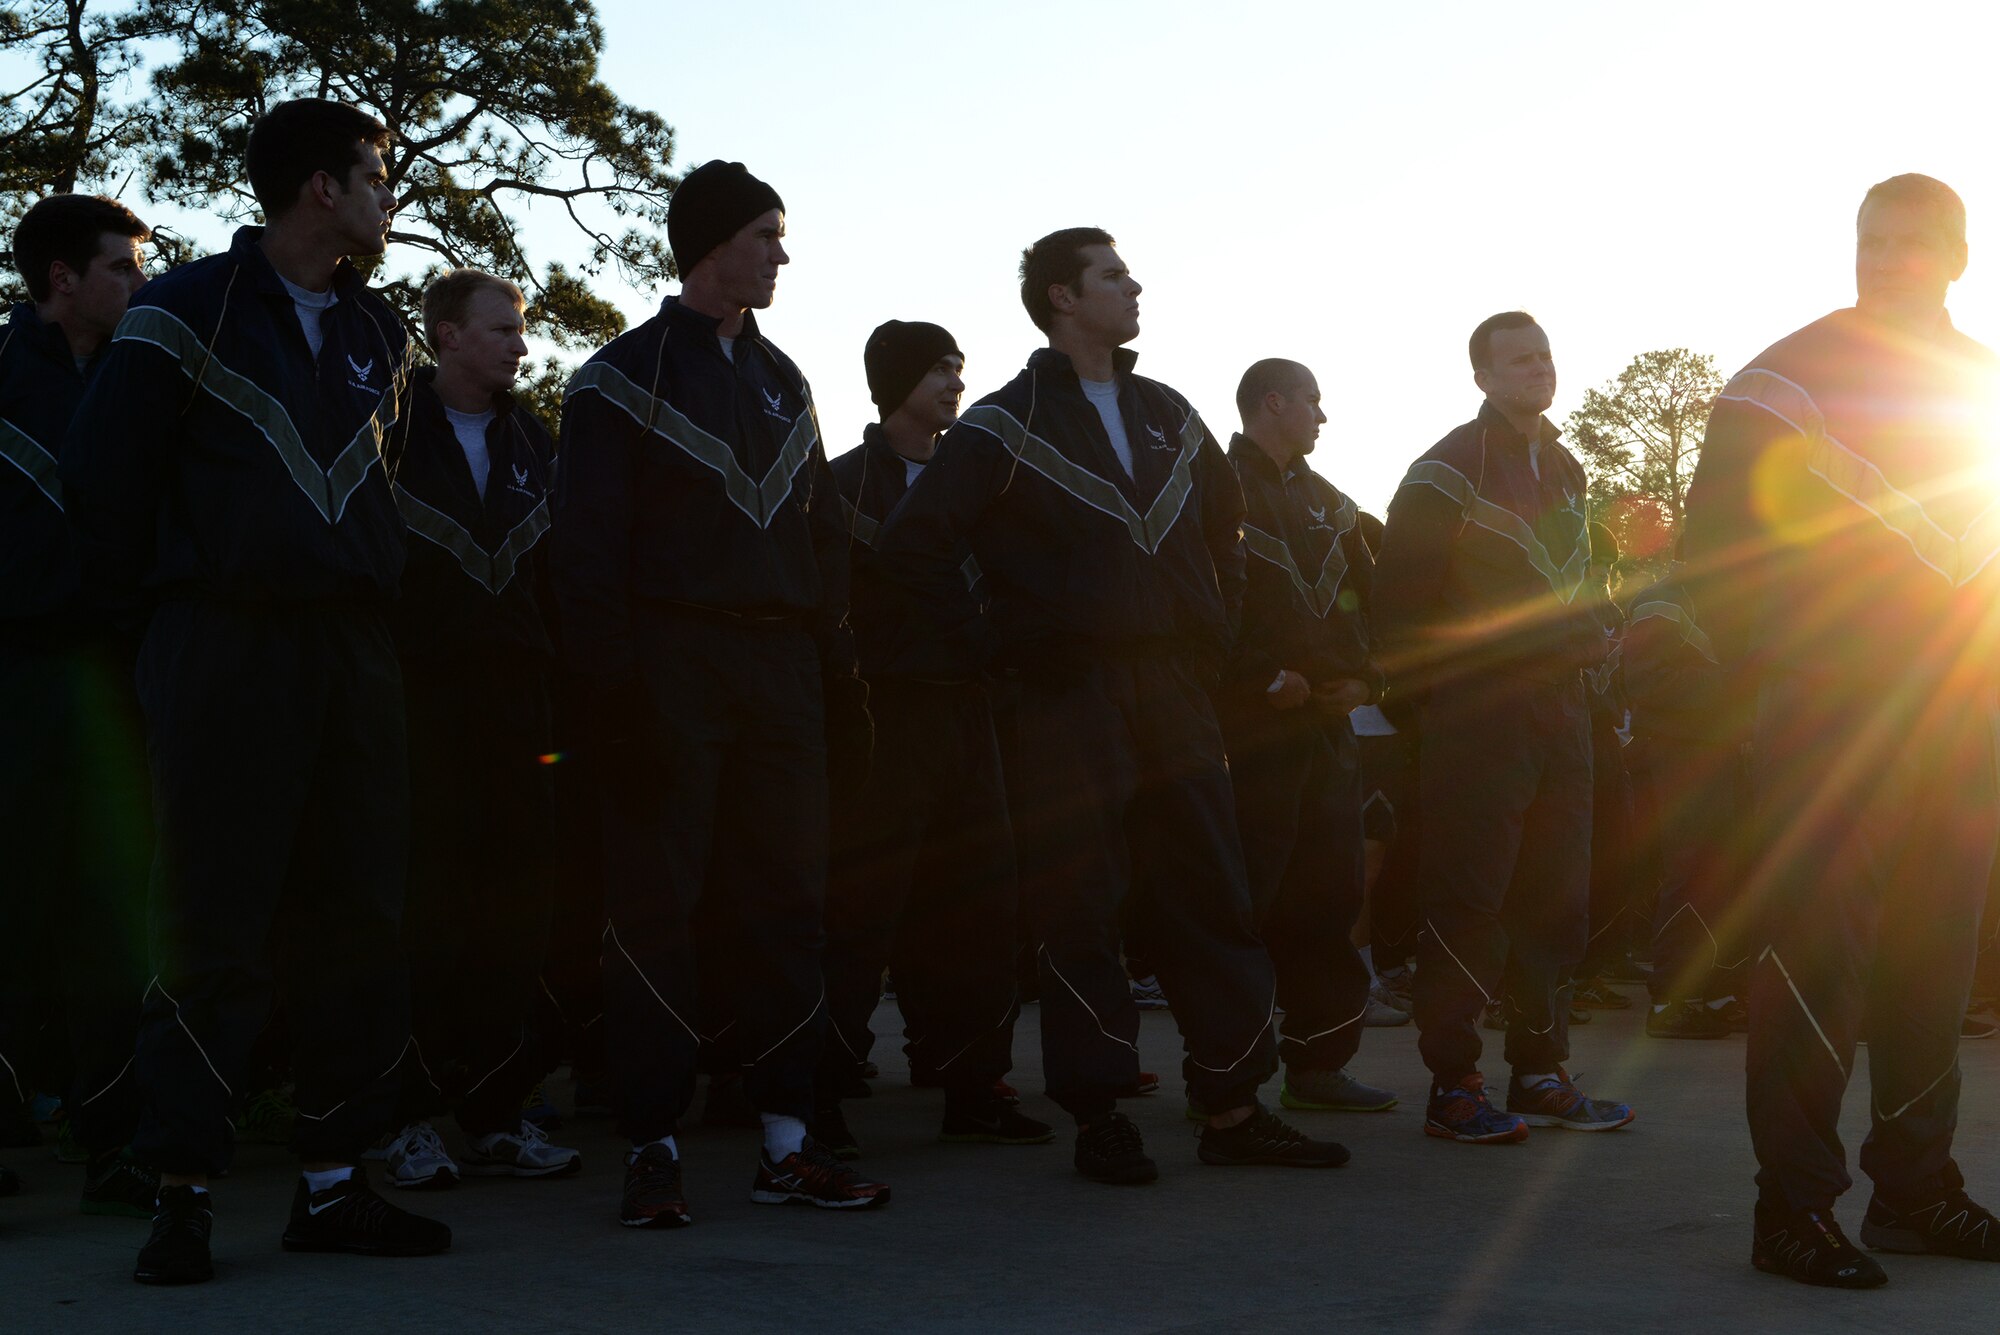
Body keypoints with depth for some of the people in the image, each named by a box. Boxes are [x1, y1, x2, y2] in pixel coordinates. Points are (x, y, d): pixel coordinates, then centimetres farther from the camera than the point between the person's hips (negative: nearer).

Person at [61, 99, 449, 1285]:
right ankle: (183, 1196, 2)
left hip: (355, 650, 6)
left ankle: (335, 1184, 13)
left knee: (360, 921, 5)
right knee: (215, 930, -5)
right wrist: (168, 586, 2)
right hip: (227, 652, -6)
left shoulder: (378, 332, 17)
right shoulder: (188, 314, -2)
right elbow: (104, 475, -3)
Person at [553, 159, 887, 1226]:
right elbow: (587, 550, -5)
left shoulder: (782, 382, 20)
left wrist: (839, 677, 10)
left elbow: (823, 539, 20)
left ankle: (787, 1138, 10)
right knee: (655, 906, -4)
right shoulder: (623, 377, 2)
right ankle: (653, 1147, 1)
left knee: (785, 900, 4)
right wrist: (614, 688, -15)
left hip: (778, 668, 6)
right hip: (672, 669, -5)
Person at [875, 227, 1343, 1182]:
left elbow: (1224, 522, 29)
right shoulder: (1006, 425, -2)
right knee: (1082, 909, -2)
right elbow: (913, 541, -7)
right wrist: (986, 641, -7)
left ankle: (1233, 1109, 11)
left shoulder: (1168, 417, 16)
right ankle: (1098, 1119, 6)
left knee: (1211, 893, 5)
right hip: (1070, 696, -5)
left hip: (1173, 686, 5)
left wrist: (1214, 630, 18)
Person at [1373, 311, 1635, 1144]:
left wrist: (1583, 640, 7)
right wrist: (1429, 692, -10)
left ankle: (1540, 1074, 17)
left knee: (1556, 898, 9)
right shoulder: (1446, 474, -6)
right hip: (1478, 714, -8)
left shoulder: (1565, 472, 18)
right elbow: (1400, 598, -8)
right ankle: (1452, 1086, -2)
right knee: (1467, 902, -7)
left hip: (1558, 708, 8)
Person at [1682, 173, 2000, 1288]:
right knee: (1820, 946, -7)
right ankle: (1794, 1205, -3)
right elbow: (1720, 530, -3)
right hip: (1830, 711, -6)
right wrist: (1769, 671, -8)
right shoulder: (1790, 379, -1)